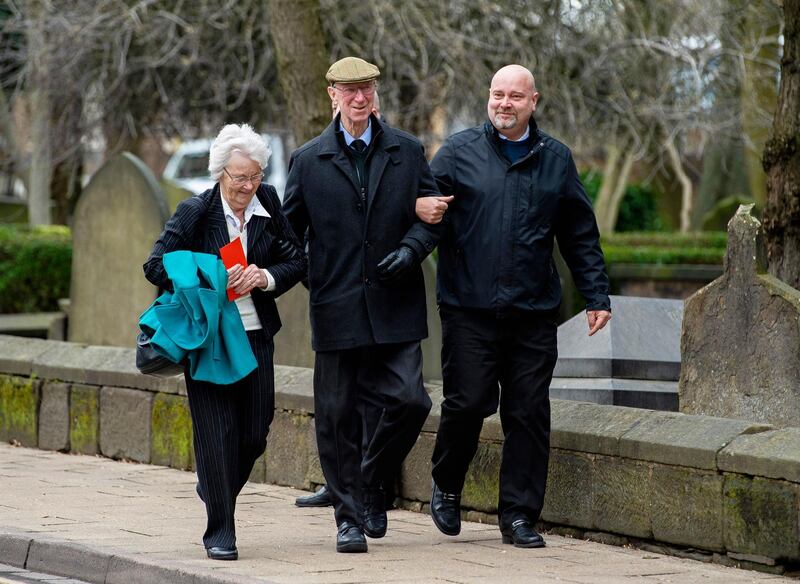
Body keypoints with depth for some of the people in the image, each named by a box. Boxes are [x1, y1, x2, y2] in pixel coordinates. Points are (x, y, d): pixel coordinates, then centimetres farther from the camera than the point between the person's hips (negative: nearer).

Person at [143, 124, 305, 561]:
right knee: (217, 433, -6)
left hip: (256, 335, 4)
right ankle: (219, 532, 2)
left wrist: (266, 276, -13)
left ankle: (215, 490, 35)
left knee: (255, 433, 5)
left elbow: (297, 261, 8)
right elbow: (156, 267, -8)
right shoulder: (194, 213, -7)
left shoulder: (269, 206, 3)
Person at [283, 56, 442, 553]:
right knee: (337, 415, 1)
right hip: (336, 307, 0)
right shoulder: (309, 160, 5)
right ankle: (350, 517, 11)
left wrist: (412, 249, -8)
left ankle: (370, 481, 16)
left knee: (409, 400, -10)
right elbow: (289, 230, 10)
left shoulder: (407, 152, 7)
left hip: (394, 307, 1)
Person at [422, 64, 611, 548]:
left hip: (534, 312, 2)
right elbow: (424, 201, 4)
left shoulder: (555, 159, 12)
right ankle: (447, 486, 21)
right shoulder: (460, 151, 4)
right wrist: (420, 207, -21)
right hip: (469, 309, -2)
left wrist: (596, 296, 12)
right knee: (467, 403, -5)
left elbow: (581, 236, 16)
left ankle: (519, 514, 8)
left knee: (529, 413, 0)